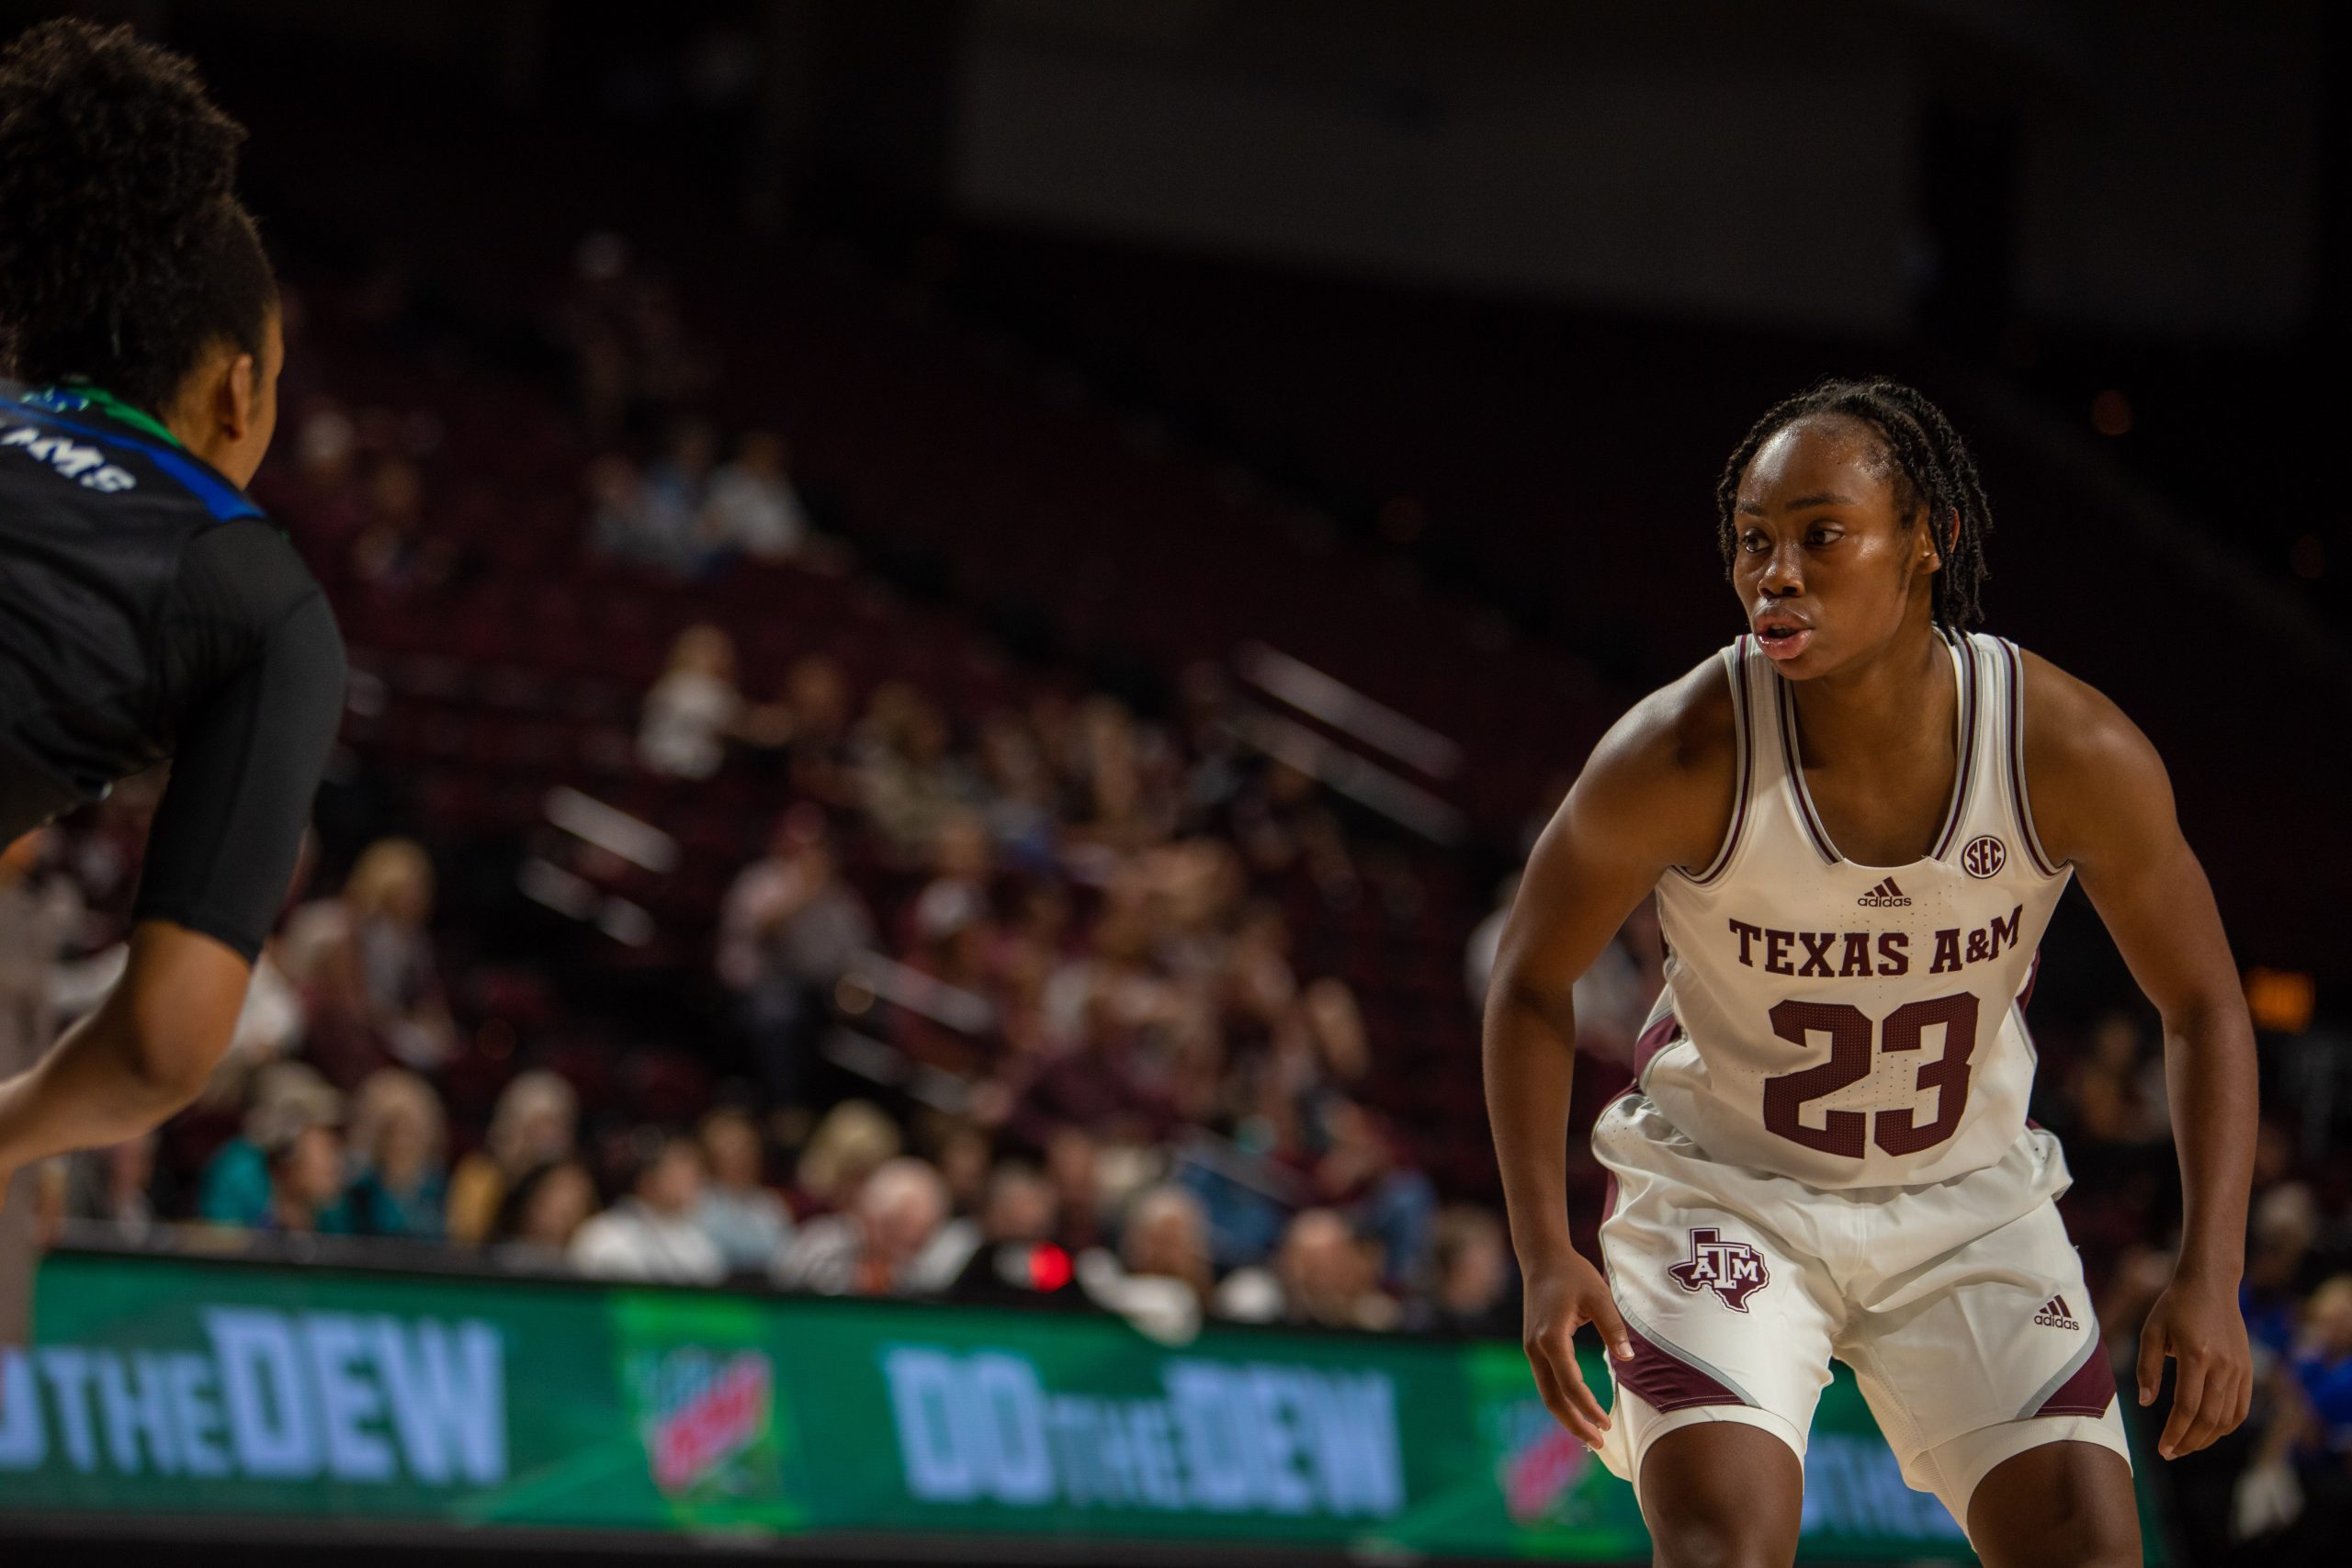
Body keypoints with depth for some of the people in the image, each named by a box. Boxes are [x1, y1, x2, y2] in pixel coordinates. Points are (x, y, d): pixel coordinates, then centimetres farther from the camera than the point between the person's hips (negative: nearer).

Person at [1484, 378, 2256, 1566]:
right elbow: (1531, 979, -8)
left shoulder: (2075, 753, -21)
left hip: (1970, 1197, 2)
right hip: (1723, 1187, -2)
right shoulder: (1683, 756, -25)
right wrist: (1545, 1257, -15)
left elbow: (2202, 1005, -7)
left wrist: (2211, 1277, -16)